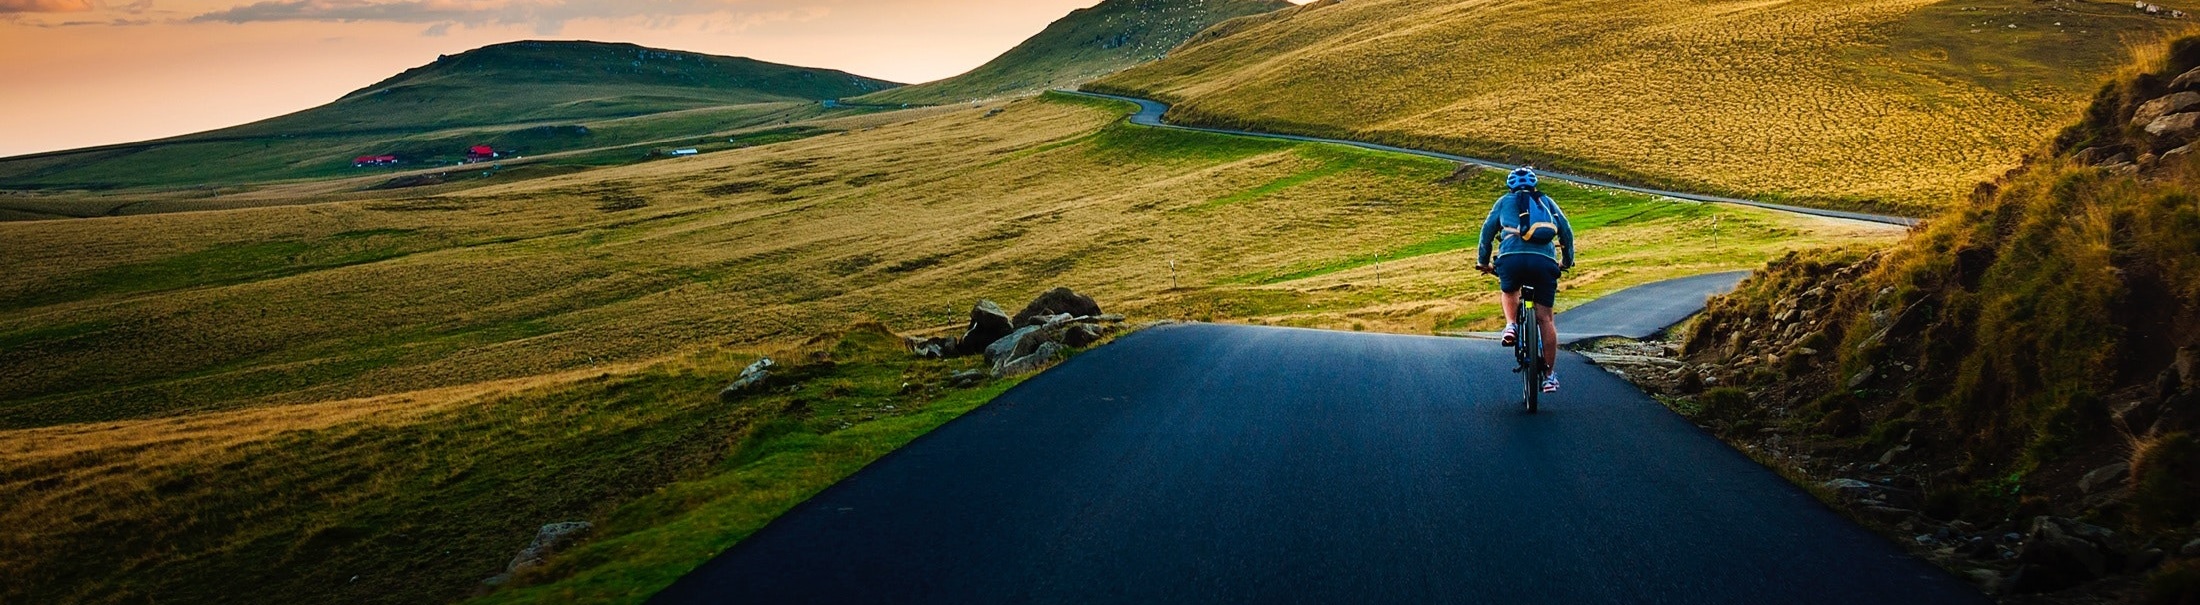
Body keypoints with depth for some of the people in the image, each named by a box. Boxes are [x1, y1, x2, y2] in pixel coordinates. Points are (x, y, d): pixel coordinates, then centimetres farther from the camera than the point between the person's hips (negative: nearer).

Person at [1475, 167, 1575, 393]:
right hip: (1545, 260, 1)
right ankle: (1550, 375, 8)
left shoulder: (1505, 201, 25)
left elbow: (1487, 230, 22)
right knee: (1545, 317, 7)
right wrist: (1567, 260, 39)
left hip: (1512, 257, -1)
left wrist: (1483, 262, 30)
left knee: (1508, 291, 33)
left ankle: (1511, 325, 7)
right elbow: (1567, 231, 28)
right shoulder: (1547, 201, 28)